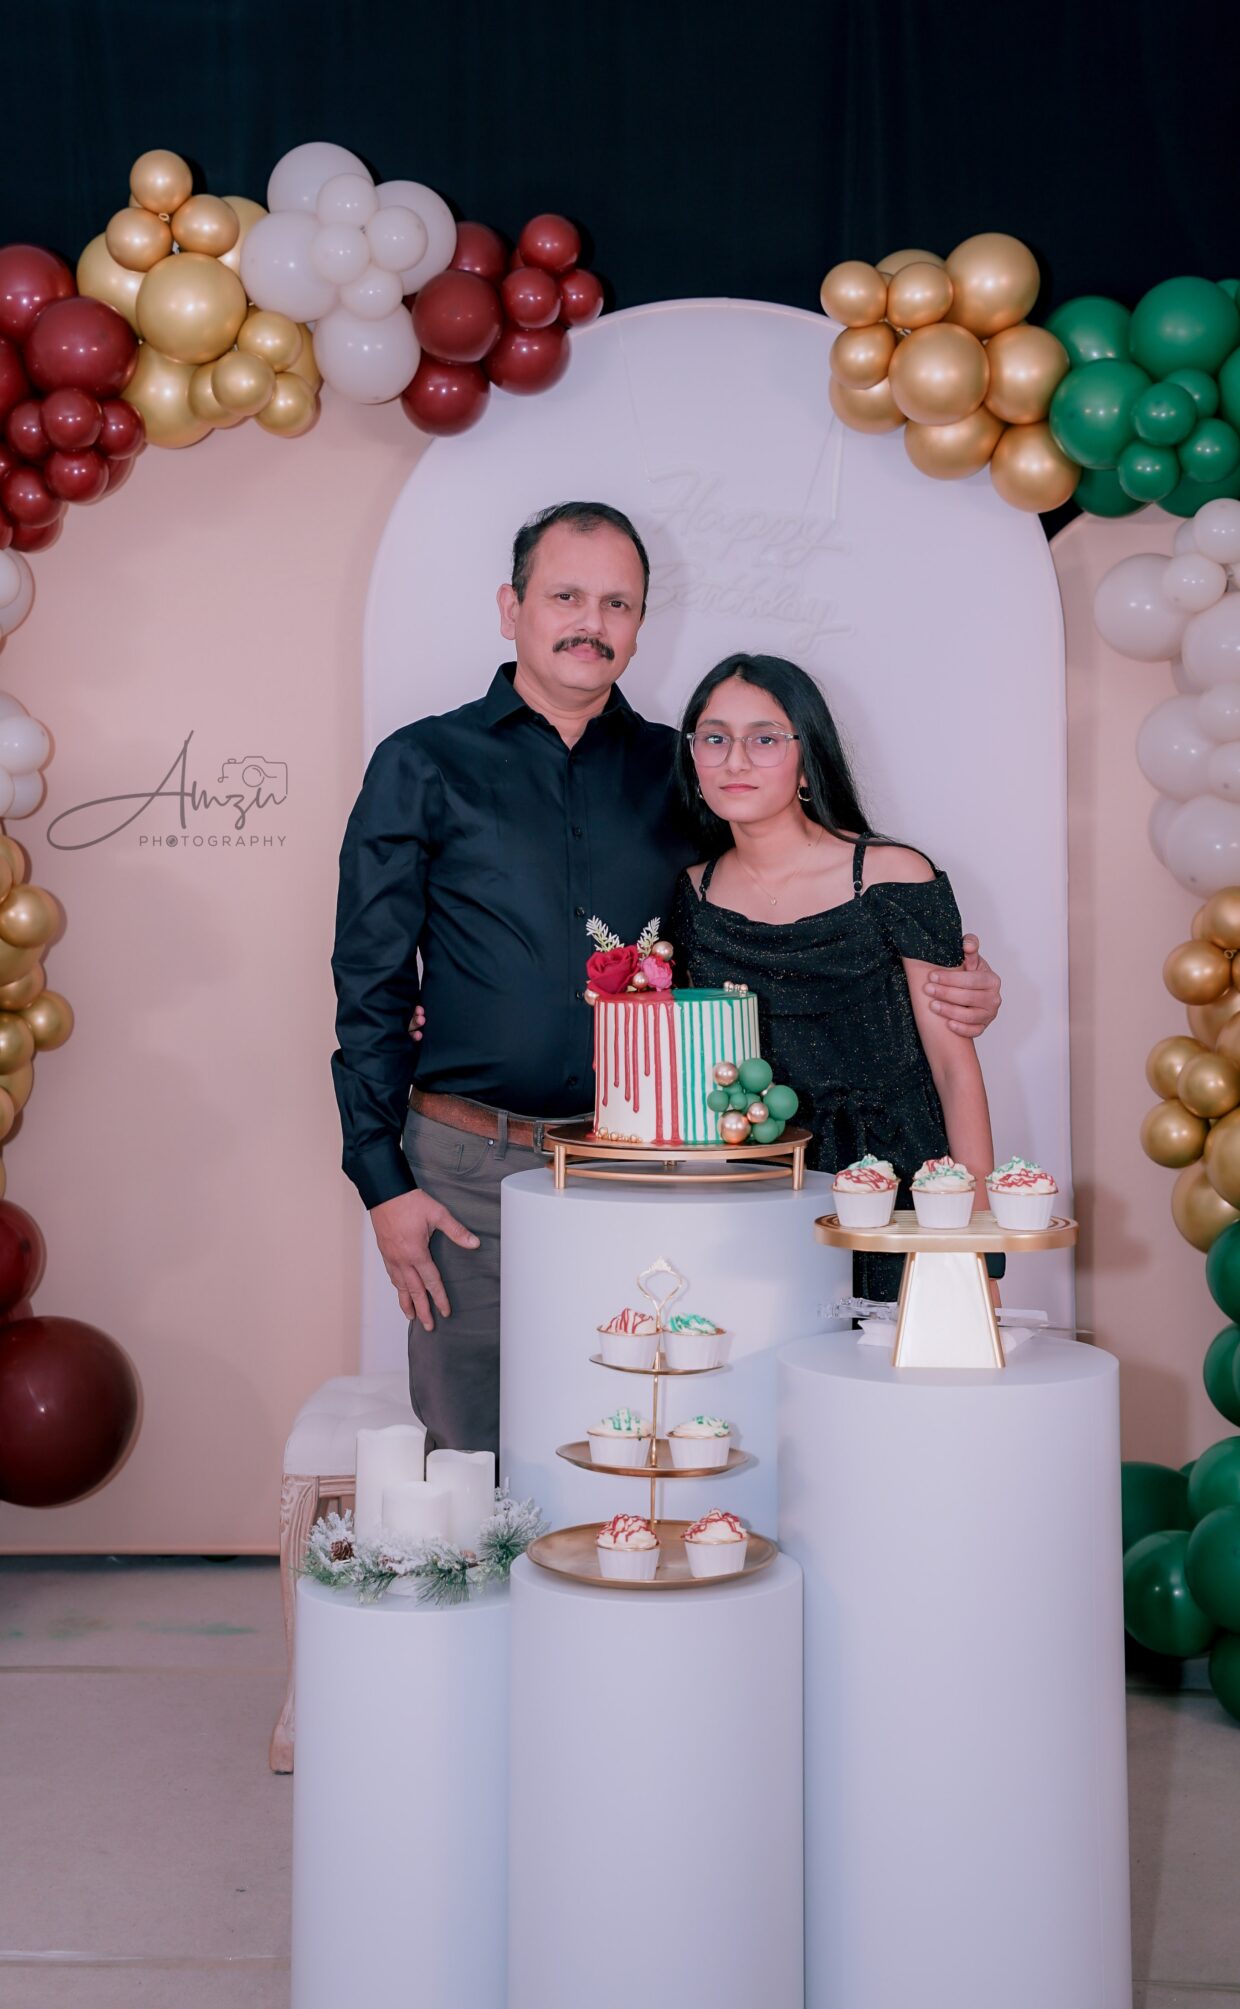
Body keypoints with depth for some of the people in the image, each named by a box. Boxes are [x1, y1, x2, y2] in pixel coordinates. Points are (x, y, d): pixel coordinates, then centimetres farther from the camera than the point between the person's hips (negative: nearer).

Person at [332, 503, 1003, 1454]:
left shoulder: (679, 771, 9)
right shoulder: (424, 767, 3)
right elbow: (372, 985, 2)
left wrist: (950, 989, 0)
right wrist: (384, 1180, -5)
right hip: (474, 1169, -2)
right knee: (476, 1457, 5)